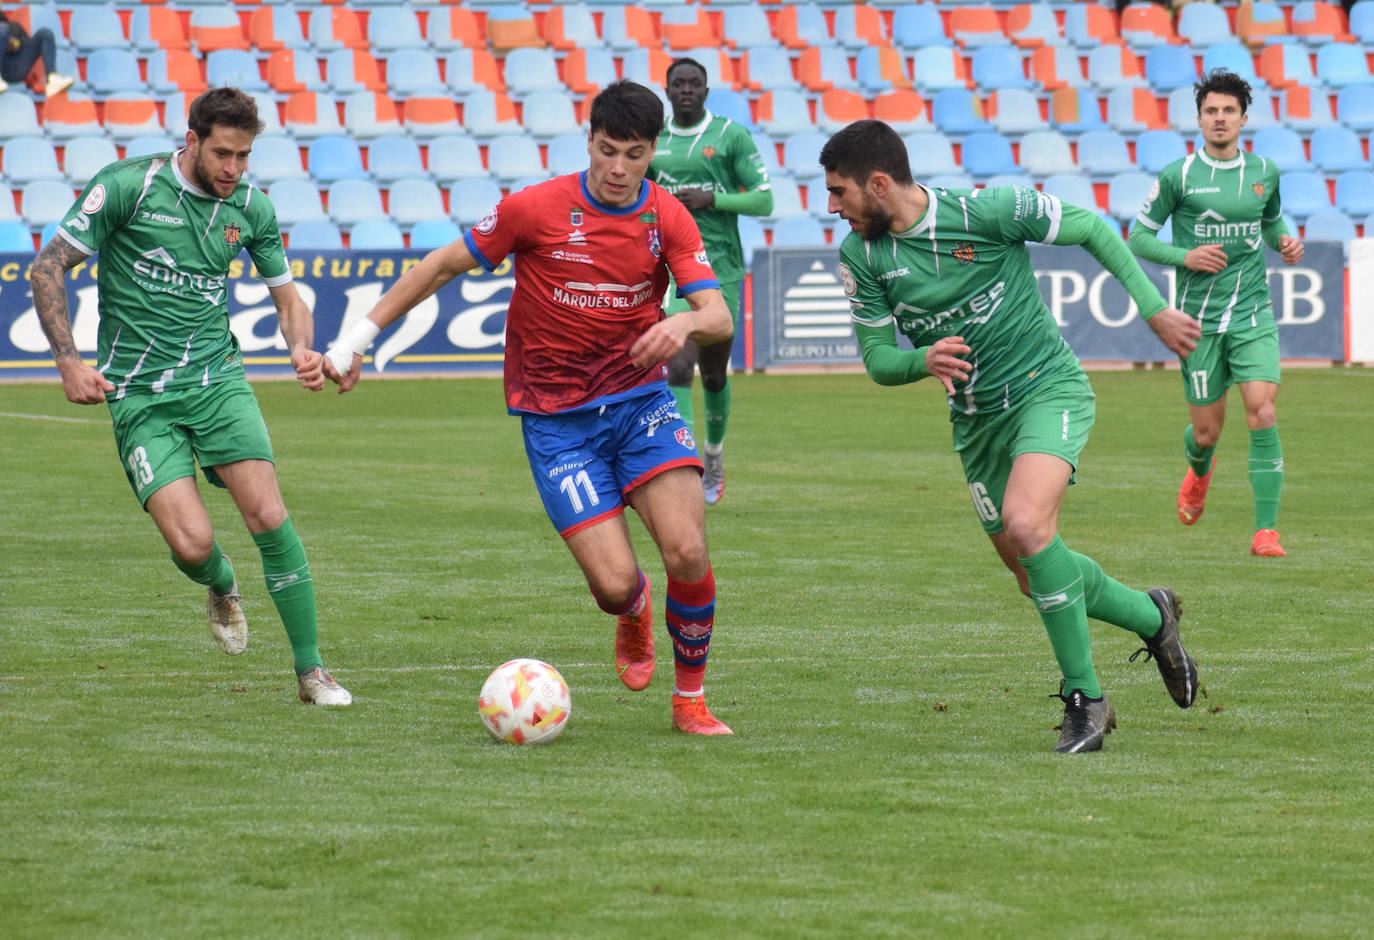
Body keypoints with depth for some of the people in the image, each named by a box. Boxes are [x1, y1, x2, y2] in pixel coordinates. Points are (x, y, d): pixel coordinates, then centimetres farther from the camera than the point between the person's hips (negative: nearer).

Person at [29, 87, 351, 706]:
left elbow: (286, 296, 16)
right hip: (138, 395, -3)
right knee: (192, 543, -16)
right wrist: (68, 361, -11)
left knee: (268, 515, -16)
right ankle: (222, 589, 23)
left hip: (217, 377, 3)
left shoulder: (251, 207, 3)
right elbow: (49, 267, -3)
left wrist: (302, 349, -6)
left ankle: (311, 671, -4)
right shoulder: (128, 186, -9)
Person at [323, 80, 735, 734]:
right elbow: (444, 265, 0)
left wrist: (684, 324, -33)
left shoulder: (668, 218, -2)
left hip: (639, 402, 2)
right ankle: (633, 613, 26)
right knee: (615, 583, -15)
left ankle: (690, 699, 6)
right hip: (556, 418, -2)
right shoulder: (538, 209, -10)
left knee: (688, 553, -19)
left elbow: (719, 318, -8)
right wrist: (356, 340, 1)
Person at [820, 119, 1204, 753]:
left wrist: (1153, 308, -4)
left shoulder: (988, 211, -18)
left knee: (1025, 525, -29)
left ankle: (1084, 695, -16)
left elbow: (1090, 229, -5)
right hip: (976, 421, 6)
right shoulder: (860, 256, -5)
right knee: (1038, 576, 7)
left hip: (1049, 389, -6)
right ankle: (1151, 616, 34)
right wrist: (924, 360, -23)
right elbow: (878, 359, 0)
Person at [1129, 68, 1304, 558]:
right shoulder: (1177, 177, -4)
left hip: (1253, 313, 1)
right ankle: (1198, 471, 46)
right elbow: (1138, 238, 0)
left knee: (1263, 412, -17)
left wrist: (1285, 242, 3)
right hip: (1199, 318, -1)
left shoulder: (1265, 172, 6)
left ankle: (1265, 531, -13)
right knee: (1207, 431, 6)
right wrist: (1185, 257, -16)